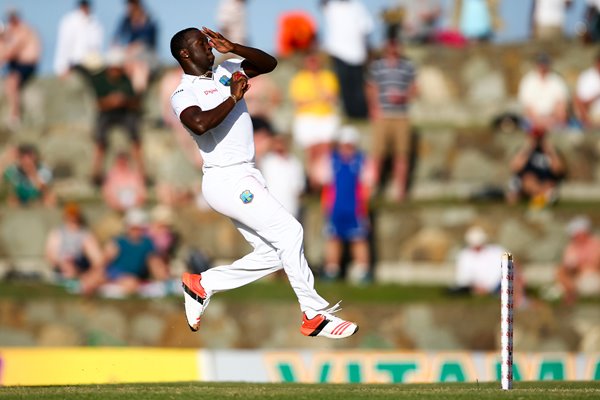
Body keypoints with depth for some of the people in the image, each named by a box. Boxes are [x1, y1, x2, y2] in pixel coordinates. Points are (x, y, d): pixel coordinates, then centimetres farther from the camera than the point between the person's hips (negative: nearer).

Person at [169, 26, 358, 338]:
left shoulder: (225, 72, 17)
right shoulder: (183, 95, -6)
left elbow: (268, 64, 14)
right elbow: (199, 123, -27)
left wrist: (232, 48, 0)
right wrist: (233, 98, -17)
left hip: (245, 178, 9)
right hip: (225, 180, -9)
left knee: (273, 254, 4)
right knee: (289, 232, -16)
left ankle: (202, 285, 16)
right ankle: (315, 315, -12)